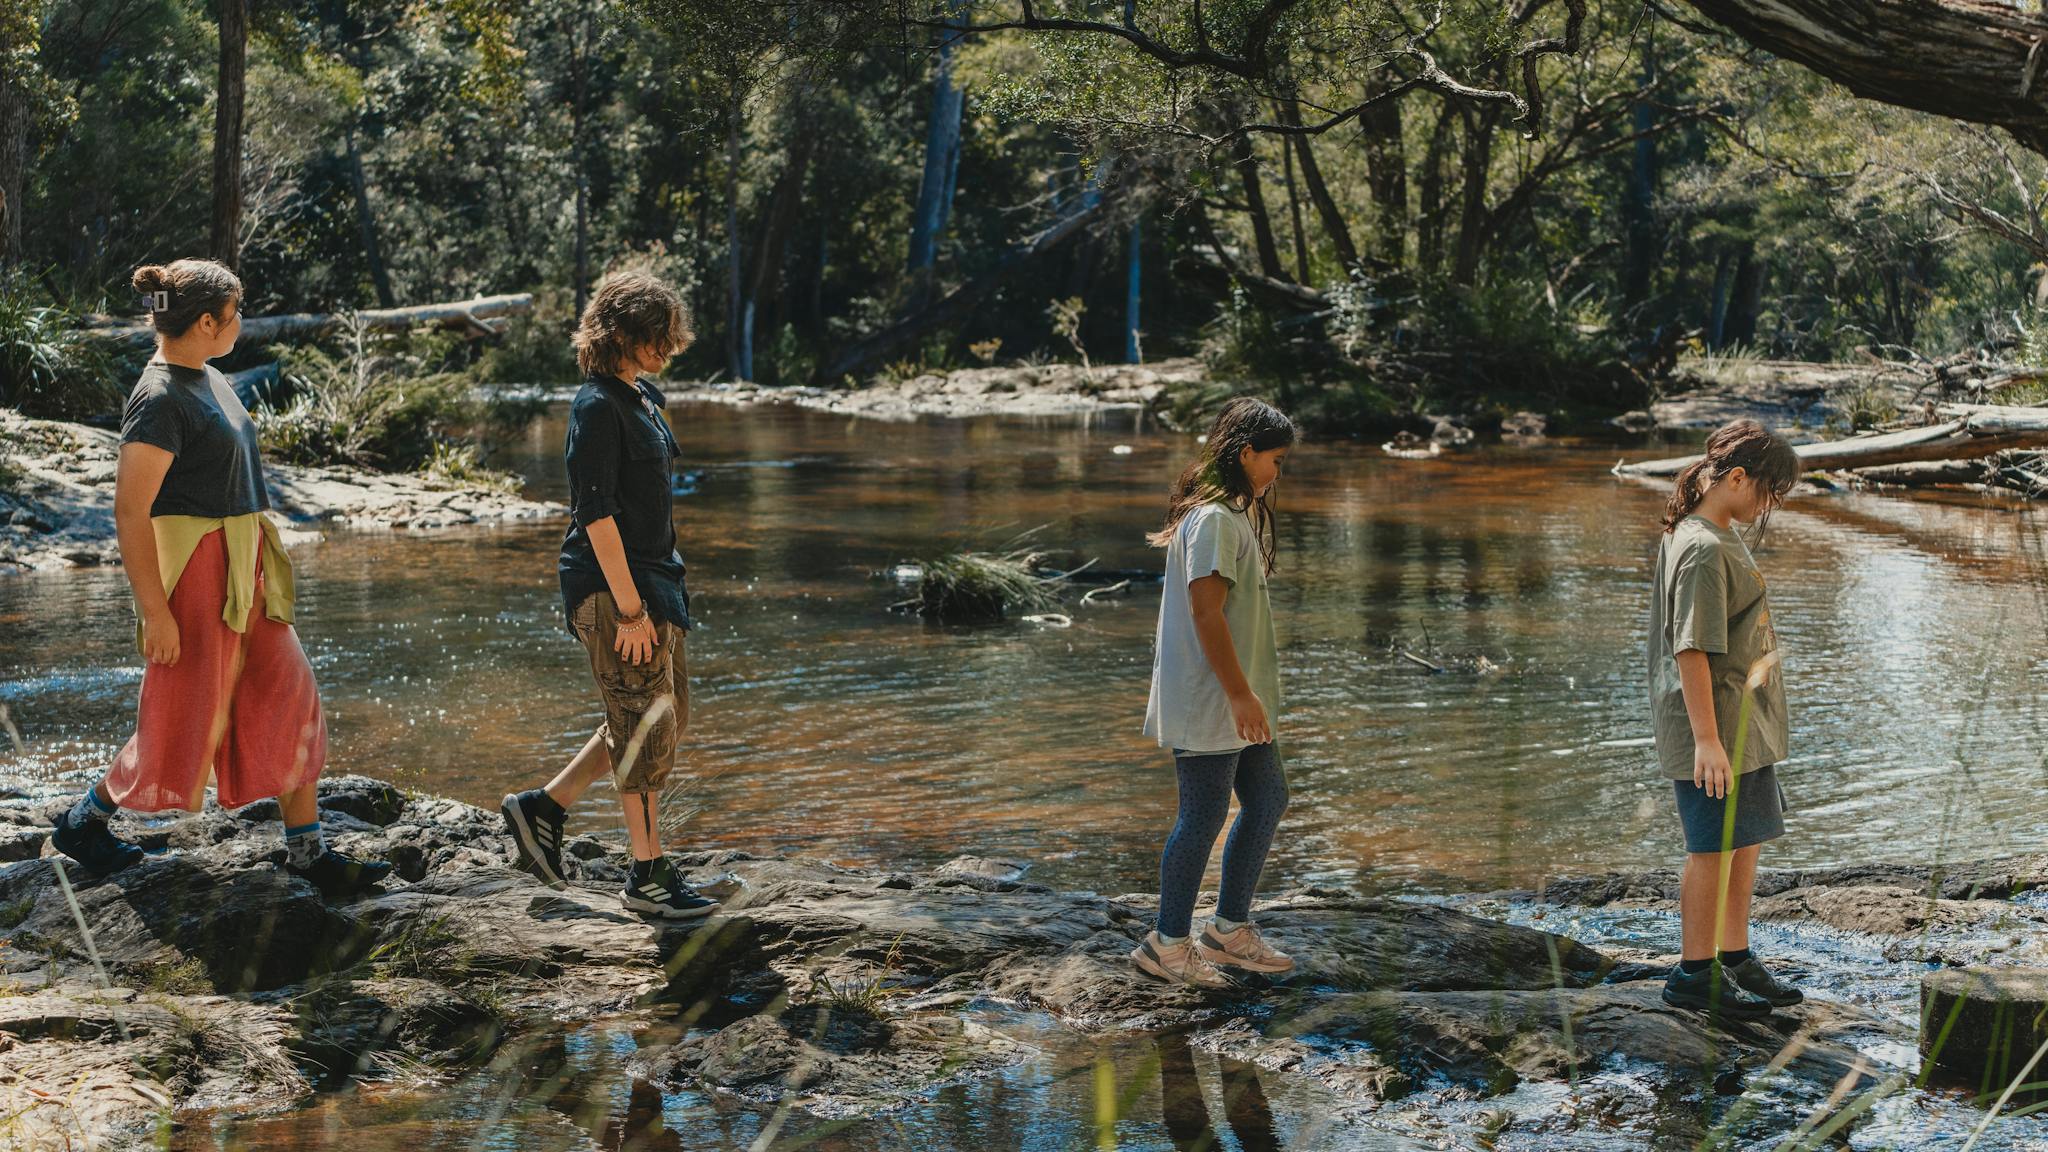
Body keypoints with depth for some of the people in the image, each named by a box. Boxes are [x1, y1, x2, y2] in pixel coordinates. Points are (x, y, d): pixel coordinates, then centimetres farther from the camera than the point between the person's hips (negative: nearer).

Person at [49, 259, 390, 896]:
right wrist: (155, 611, -23)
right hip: (193, 568, -9)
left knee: (289, 696, 6)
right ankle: (83, 821, 20)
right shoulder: (159, 399, -18)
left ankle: (307, 850, 12)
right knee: (189, 719, 0)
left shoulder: (209, 379, 12)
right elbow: (129, 512, -21)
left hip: (243, 569, 9)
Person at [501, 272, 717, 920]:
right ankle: (648, 878, 7)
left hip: (650, 579, 10)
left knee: (668, 716, 14)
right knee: (646, 724, -3)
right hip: (609, 584, -10)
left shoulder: (639, 398, 13)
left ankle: (542, 808, 22)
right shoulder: (598, 407, -16)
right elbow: (596, 514, -20)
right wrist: (630, 609, -22)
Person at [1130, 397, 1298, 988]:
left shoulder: (1234, 514, 15)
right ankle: (1169, 944, 9)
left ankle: (1229, 929, 24)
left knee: (1267, 799, 15)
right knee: (1204, 819, -3)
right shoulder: (1214, 520, -18)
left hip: (1236, 703, 11)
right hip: (1206, 703, -11)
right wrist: (1239, 694, -23)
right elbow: (1205, 612, -23)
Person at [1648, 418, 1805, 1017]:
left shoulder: (1722, 538, 13)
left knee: (1746, 840, 16)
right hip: (1714, 727, -10)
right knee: (1713, 849, -1)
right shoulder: (1703, 550, -20)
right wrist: (1706, 740, -24)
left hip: (1746, 726, 10)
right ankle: (1694, 974, 9)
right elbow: (1691, 651, -23)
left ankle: (1736, 959, 28)